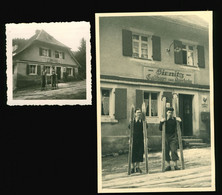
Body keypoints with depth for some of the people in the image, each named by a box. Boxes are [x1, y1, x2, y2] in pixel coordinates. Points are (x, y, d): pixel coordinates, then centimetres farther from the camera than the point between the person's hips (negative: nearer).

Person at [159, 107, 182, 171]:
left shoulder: (175, 119, 4)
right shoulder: (164, 120, 4)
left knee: (174, 151, -6)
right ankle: (168, 165, 11)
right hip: (166, 137, 1)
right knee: (166, 151, 2)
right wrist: (161, 122, -16)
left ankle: (175, 165, -1)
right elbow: (160, 129, -1)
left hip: (173, 137, -1)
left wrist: (180, 121, -9)